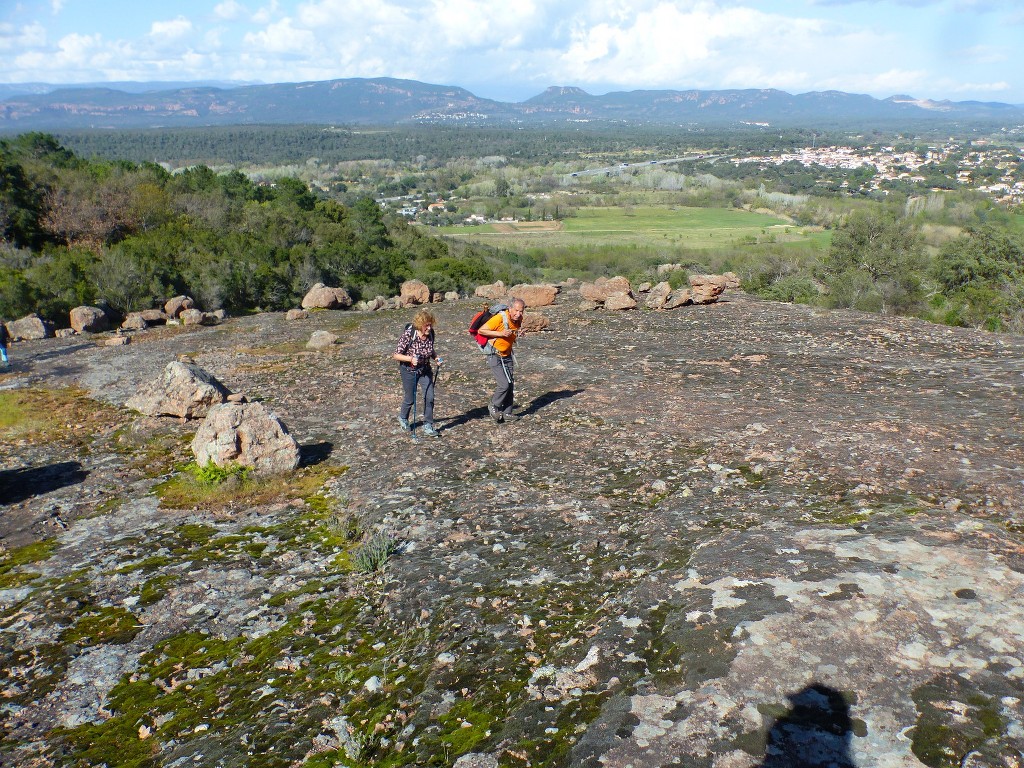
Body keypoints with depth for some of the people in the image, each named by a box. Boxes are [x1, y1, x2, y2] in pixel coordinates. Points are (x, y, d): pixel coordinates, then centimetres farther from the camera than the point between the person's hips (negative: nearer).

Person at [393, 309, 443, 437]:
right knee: (410, 399, 10)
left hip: (425, 370, 4)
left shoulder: (430, 334, -11)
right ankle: (403, 418, 41)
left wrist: (437, 358, -10)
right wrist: (410, 358, -36)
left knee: (429, 397, -7)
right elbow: (396, 355, -20)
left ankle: (428, 426, 7)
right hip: (409, 370, -4)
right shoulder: (408, 335, -26)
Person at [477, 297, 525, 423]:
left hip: (507, 356, 7)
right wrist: (500, 333, -27)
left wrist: (518, 333, -1)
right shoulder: (500, 318, -24)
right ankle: (493, 406, 9)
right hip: (494, 355, -7)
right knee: (504, 384, -15)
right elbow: (481, 330, -20)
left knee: (511, 384, 6)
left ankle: (507, 413, 18)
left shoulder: (518, 320, -1)